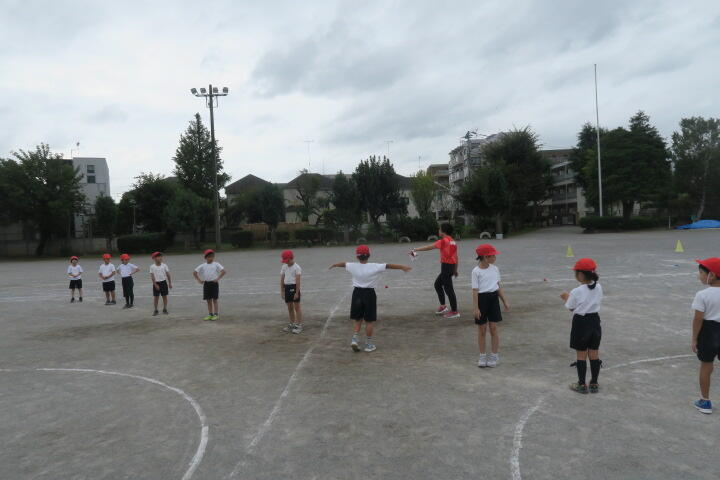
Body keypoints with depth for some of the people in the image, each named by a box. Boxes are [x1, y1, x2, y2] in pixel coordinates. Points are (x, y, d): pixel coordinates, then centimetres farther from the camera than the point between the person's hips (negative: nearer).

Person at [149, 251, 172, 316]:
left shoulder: (164, 265, 0)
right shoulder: (152, 267, -5)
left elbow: (168, 275, 4)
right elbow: (152, 276, -7)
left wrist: (170, 283, 2)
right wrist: (155, 284, -13)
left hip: (163, 282, 2)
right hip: (156, 283, -2)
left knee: (164, 296, 6)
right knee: (156, 297, 1)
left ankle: (165, 309, 17)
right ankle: (155, 310, 12)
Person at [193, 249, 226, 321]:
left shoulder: (216, 264, -1)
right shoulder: (203, 265, 9)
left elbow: (224, 271, -11)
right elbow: (194, 272, 10)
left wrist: (218, 279, -14)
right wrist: (199, 280, 0)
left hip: (214, 283, -4)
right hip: (206, 283, 4)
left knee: (214, 299, -2)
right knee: (208, 300, 8)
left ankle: (216, 314, 3)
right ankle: (210, 314, 15)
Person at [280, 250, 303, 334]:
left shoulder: (297, 267, -10)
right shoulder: (284, 267, 9)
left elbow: (298, 281, -14)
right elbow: (282, 279, 11)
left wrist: (297, 292, -17)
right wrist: (282, 291, 8)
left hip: (294, 287, -6)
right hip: (287, 287, 6)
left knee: (297, 307, -2)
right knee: (290, 307, 14)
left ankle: (299, 326, 4)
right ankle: (292, 324, 26)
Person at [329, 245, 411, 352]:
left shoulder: (353, 267, -6)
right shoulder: (374, 267, -14)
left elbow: (343, 264, 13)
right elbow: (388, 266, -9)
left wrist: (334, 265, 32)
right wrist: (402, 267, 0)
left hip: (357, 293, 3)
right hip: (369, 294, -2)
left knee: (358, 319, 17)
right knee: (369, 321, 8)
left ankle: (355, 339, 4)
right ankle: (368, 344, 13)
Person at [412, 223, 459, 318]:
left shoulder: (443, 241, -13)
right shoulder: (453, 242, 12)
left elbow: (429, 247, -13)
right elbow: (456, 257, 14)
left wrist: (416, 249, -8)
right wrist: (455, 270, 20)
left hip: (446, 266, -9)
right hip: (452, 266, 9)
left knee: (448, 288, -4)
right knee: (437, 284, 20)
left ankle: (454, 311, 1)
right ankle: (443, 306, 23)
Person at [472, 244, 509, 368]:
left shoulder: (495, 269, 5)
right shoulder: (476, 271, -11)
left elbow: (498, 287, 13)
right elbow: (475, 290, -11)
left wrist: (505, 302, 13)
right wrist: (476, 308, -14)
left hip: (493, 298, 4)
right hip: (482, 299, -4)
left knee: (494, 328, 5)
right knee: (482, 329, 6)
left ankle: (494, 355, 17)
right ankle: (482, 356, 20)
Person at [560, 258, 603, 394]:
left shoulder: (576, 292, -18)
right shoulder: (599, 288, -2)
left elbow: (571, 308, -8)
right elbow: (596, 302, 9)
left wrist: (566, 298, 11)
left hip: (581, 323, -5)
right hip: (595, 321, 5)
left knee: (581, 355, 6)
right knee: (594, 354, 13)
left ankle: (582, 385, 15)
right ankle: (594, 384, 23)